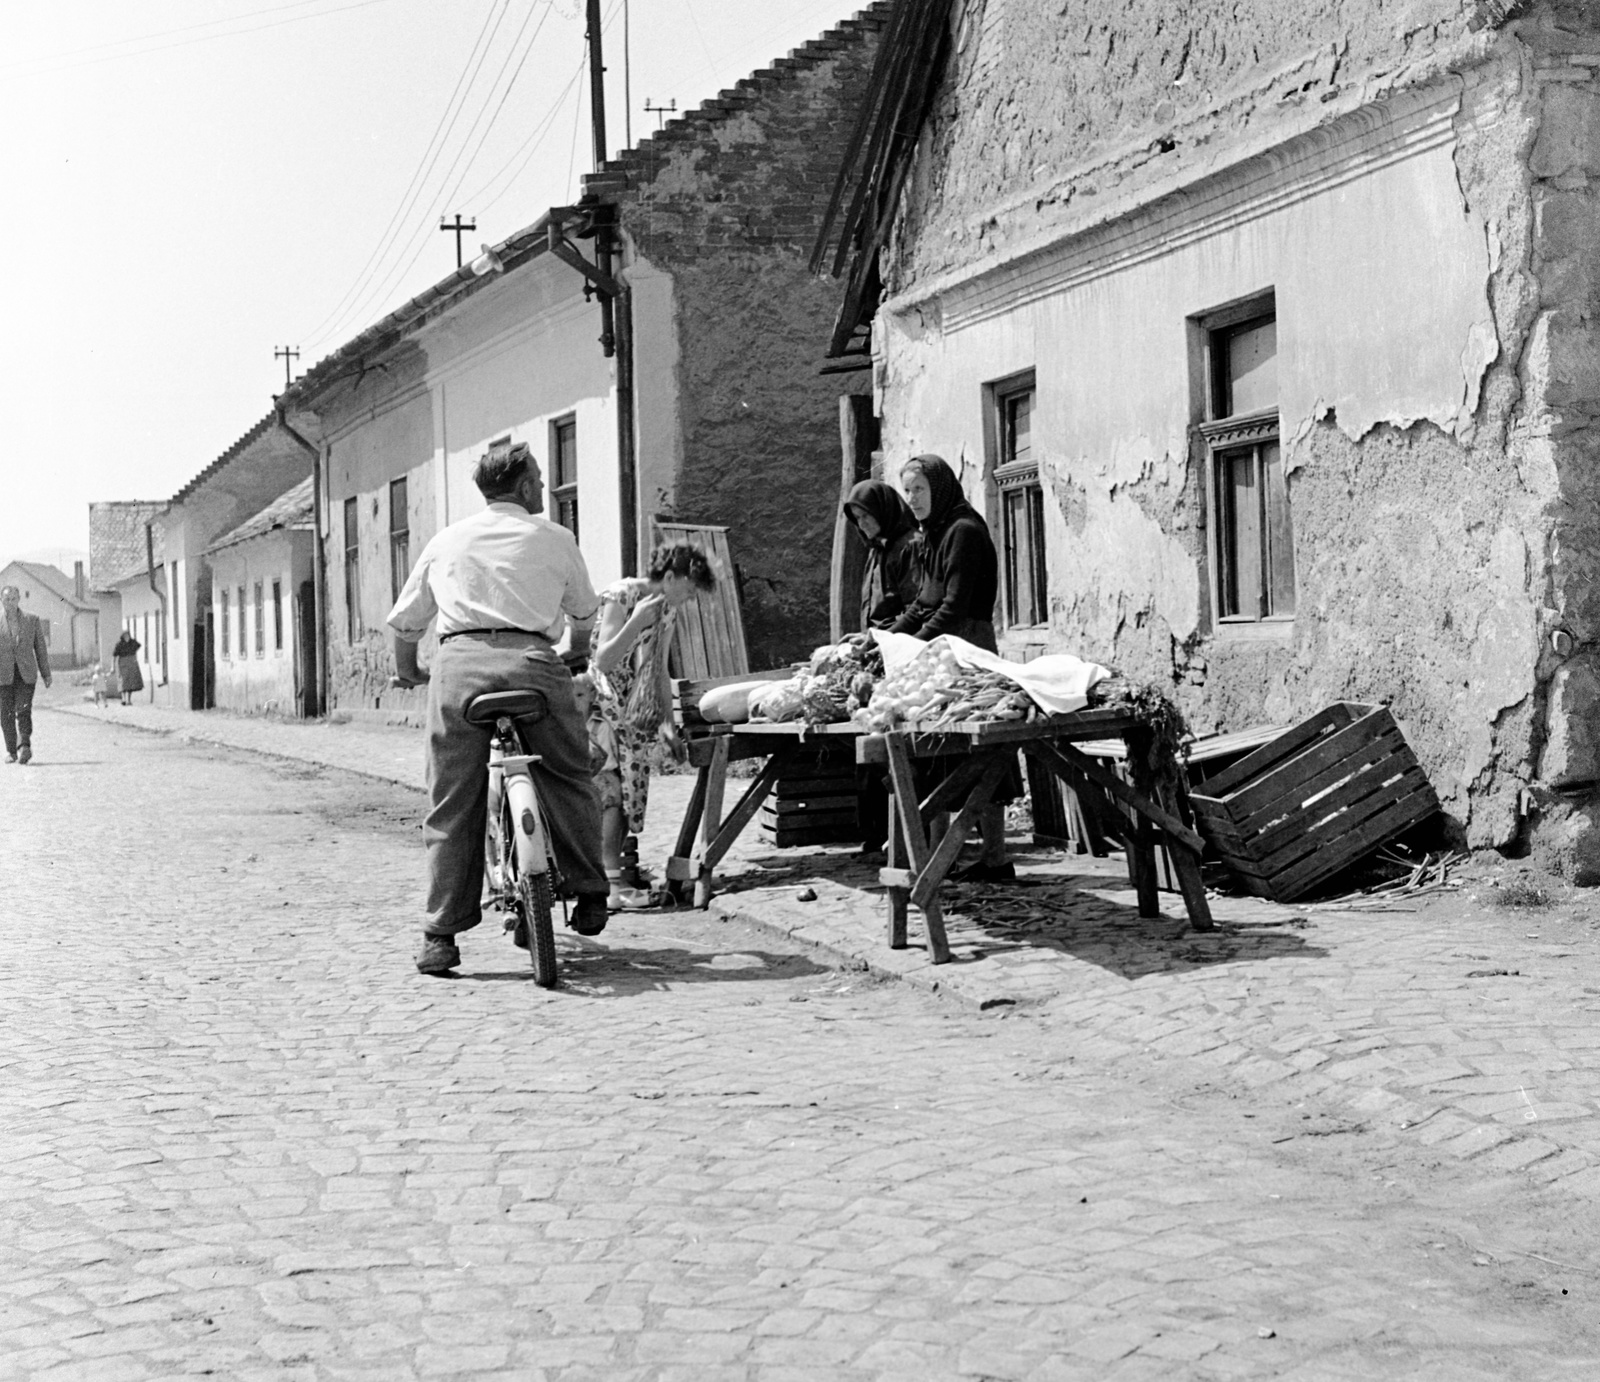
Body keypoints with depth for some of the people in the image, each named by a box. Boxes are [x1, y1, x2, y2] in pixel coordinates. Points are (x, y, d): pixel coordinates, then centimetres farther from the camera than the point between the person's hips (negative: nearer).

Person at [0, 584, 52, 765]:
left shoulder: (32, 620, 8)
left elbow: (41, 648, 11)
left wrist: (46, 674, 10)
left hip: (26, 673, 0)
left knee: (23, 709, -15)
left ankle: (25, 745, -19)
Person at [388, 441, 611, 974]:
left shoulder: (447, 540, 21)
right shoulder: (553, 537, 15)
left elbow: (405, 621, 25)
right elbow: (584, 614, 27)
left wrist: (406, 671, 43)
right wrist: (577, 656, 47)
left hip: (458, 663, 2)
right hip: (531, 660, -2)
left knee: (452, 805, 5)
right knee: (569, 780, 17)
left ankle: (441, 935, 5)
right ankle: (589, 898, 17)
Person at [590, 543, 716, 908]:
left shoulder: (668, 610, 10)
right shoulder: (619, 598, -14)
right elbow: (603, 661, -20)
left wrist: (666, 721, 9)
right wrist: (636, 623, -29)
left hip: (636, 718, 8)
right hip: (601, 710, -8)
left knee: (631, 798, 1)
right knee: (611, 791, -18)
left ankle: (616, 877, 6)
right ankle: (611, 881, -19)